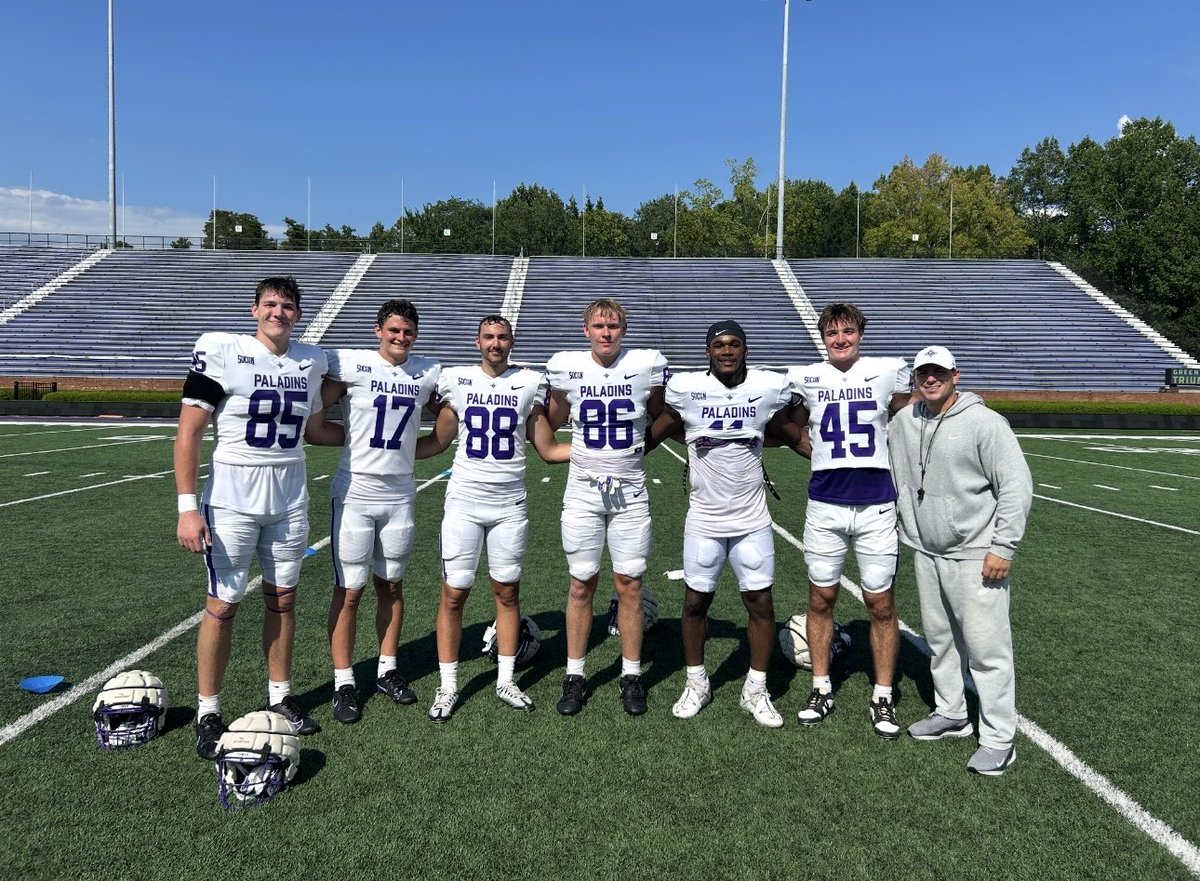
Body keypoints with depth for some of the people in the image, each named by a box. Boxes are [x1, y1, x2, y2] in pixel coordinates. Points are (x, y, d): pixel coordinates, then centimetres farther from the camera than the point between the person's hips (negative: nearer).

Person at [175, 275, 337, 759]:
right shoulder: (221, 352, -10)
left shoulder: (311, 360, 5)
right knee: (223, 605, 2)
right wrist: (187, 507, -14)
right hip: (231, 499, -4)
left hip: (290, 498, 5)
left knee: (282, 599, 12)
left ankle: (280, 697, 28)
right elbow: (188, 433, -10)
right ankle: (208, 712, 18)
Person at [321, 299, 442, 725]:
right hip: (355, 493, -4)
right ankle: (344, 682, 12)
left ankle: (386, 670, 26)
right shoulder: (350, 364, -7)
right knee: (349, 590, 1)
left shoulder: (428, 372, 5)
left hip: (399, 495, 4)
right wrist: (351, 437, -10)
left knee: (391, 585, 12)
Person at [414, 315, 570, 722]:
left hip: (509, 505, 1)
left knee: (507, 592, 9)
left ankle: (506, 681, 22)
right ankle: (447, 686, 14)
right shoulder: (457, 380, 3)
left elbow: (548, 450, 7)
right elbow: (438, 441, 11)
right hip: (464, 502, 0)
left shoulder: (529, 383, 3)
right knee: (453, 594, 1)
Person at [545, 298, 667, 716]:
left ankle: (631, 676, 17)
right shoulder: (567, 367, -2)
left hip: (630, 492, 0)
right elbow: (554, 422, 15)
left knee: (629, 584, 3)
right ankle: (575, 676, 18)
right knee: (582, 585, 5)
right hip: (583, 490, 0)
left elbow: (660, 418, 13)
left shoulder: (647, 364, -4)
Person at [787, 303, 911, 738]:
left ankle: (883, 697, 19)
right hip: (825, 506, 1)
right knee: (820, 599, 9)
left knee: (881, 605, 4)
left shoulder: (889, 371, 0)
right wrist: (826, 456, 4)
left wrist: (878, 456, 4)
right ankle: (821, 690, 25)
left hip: (876, 506, -1)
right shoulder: (805, 378, 3)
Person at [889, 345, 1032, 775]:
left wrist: (1003, 547, -15)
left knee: (986, 647, -4)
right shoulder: (904, 421, 6)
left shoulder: (984, 422, -12)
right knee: (939, 639, 17)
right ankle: (951, 714, 33)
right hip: (926, 552, 7)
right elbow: (896, 479, 21)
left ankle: (999, 739, 6)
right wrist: (907, 531, 20)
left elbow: (1016, 486, -13)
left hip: (975, 556, -7)